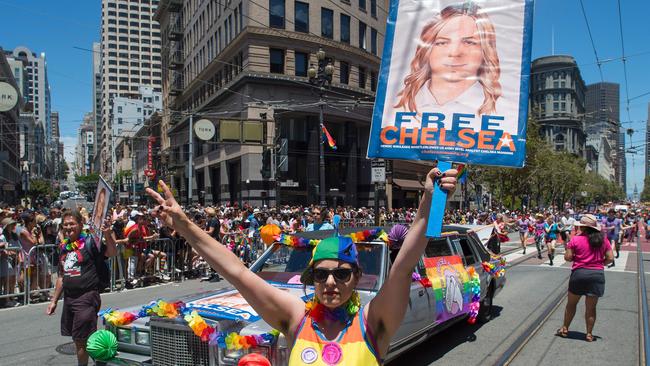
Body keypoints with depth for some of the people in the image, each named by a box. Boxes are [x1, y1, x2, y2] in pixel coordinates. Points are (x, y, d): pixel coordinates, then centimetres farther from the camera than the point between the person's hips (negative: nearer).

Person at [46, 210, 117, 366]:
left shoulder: (89, 242, -8)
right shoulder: (64, 247, 12)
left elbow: (112, 253, -22)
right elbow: (62, 277, 19)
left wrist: (107, 234, -38)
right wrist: (54, 301, 20)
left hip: (87, 297, -7)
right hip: (69, 299, 7)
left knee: (82, 340, -2)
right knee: (78, 340, 15)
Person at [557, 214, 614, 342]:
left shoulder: (576, 239, -10)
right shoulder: (603, 240, 0)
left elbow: (568, 257, -10)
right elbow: (610, 258, 0)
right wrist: (599, 263, 15)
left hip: (579, 273, -2)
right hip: (598, 274, 2)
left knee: (571, 304, 14)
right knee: (591, 307, 11)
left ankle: (565, 329, 23)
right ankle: (589, 334, 19)